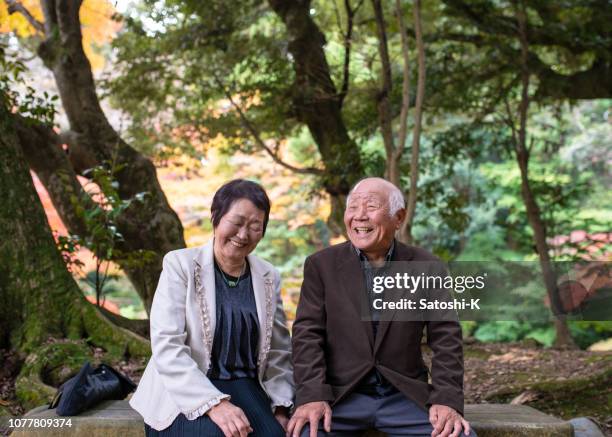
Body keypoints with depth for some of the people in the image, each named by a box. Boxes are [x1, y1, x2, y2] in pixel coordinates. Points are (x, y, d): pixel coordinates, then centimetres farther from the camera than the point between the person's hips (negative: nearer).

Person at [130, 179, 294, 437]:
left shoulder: (269, 278, 8)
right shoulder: (180, 265, -4)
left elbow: (278, 353, 11)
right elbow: (166, 347, -13)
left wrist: (281, 408, -5)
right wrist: (213, 404, -23)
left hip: (244, 388, 3)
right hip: (186, 394, -3)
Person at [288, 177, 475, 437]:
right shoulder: (320, 265, 2)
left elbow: (445, 336, 1)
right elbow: (308, 333, -4)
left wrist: (447, 399, -12)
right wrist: (312, 396, -17)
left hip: (405, 395, 1)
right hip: (340, 395, -1)